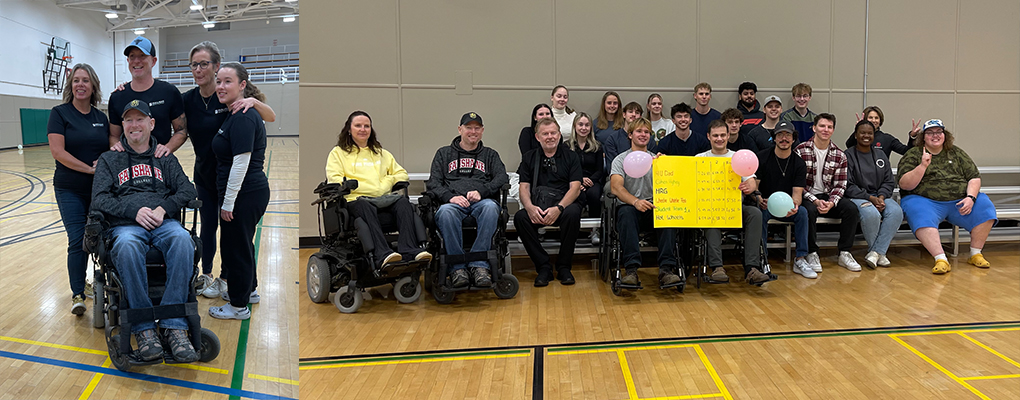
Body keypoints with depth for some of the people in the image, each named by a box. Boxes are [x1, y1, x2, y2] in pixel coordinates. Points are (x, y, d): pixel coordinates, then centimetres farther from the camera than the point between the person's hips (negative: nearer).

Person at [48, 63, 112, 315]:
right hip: (70, 190, -4)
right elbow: (58, 152, -11)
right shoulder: (60, 113, -2)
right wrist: (89, 169, -16)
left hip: (100, 189, 4)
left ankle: (86, 282, 18)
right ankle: (78, 294, 1)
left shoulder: (101, 117, 10)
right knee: (78, 240, -8)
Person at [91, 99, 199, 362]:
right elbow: (99, 200, 8)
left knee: (182, 239, -38)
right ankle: (144, 328, -35)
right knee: (127, 247, -40)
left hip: (164, 222, 1)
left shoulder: (165, 159, 25)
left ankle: (173, 325, -39)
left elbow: (187, 190, 10)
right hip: (125, 225, 0)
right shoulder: (109, 160, 21)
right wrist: (134, 210, -10)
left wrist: (164, 208, -10)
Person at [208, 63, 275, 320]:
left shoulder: (243, 117, -20)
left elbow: (241, 163, -23)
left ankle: (239, 306, 17)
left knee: (236, 247, 3)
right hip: (249, 193, 10)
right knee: (241, 243, 22)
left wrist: (228, 204, -20)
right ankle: (249, 290, 39)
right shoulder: (236, 115, 12)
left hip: (243, 196, -10)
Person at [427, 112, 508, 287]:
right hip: (454, 203, 0)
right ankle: (457, 267, -34)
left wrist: (481, 192, -12)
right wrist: (450, 197, -11)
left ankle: (480, 264, -37)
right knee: (445, 212, -38)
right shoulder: (444, 153, 25)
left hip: (482, 202, 0)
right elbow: (433, 183, 11)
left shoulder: (490, 154, 26)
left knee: (490, 207, -38)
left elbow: (502, 178, 8)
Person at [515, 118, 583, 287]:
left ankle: (563, 267, -18)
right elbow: (524, 187, 6)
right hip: (537, 207, 2)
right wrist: (530, 207, -18)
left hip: (563, 204, -1)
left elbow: (575, 188, -2)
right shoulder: (529, 158, 15)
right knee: (520, 217, -30)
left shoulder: (571, 156, 10)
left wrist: (558, 208, -20)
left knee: (573, 212, -36)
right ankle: (544, 267, -18)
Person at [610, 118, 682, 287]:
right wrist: (636, 201, -27)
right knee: (626, 212, -37)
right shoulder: (620, 160, 11)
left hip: (653, 207, 2)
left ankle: (666, 269, -39)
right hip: (629, 205, -2)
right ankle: (631, 269, -44)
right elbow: (616, 188, -7)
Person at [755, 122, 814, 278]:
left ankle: (800, 259, -23)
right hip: (764, 204, -2)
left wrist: (794, 204, -32)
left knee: (802, 211, -27)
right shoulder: (762, 157, -3)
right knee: (761, 213, -34)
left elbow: (797, 192, -7)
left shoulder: (798, 164, 2)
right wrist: (759, 200, -31)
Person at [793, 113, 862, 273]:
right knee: (810, 210, -36)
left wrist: (831, 203, -18)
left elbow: (840, 185, 2)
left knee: (851, 208, -23)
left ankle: (844, 253, -12)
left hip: (828, 198, 4)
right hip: (807, 197, -4)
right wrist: (815, 201, -20)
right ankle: (812, 254, -20)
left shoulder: (840, 156, 6)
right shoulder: (800, 151, -6)